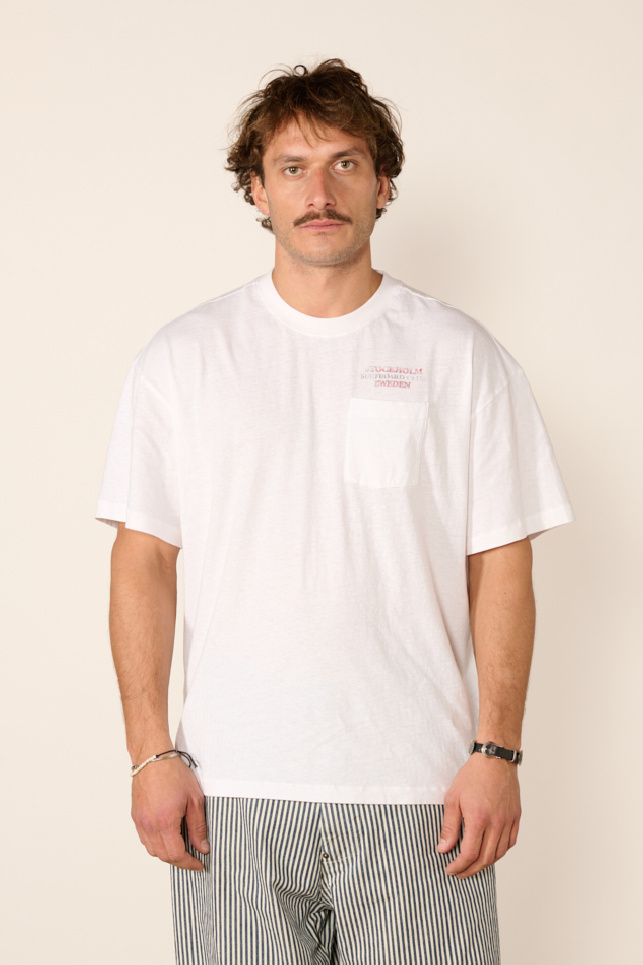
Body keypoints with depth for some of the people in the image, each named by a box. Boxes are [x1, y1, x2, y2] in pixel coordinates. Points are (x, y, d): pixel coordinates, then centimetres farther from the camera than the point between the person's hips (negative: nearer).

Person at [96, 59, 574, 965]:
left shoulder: (460, 356, 4)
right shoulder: (181, 357, 6)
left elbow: (501, 566, 2)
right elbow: (144, 561, 5)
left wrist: (497, 752, -5)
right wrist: (151, 752, -2)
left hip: (419, 788, 0)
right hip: (232, 788, 1)